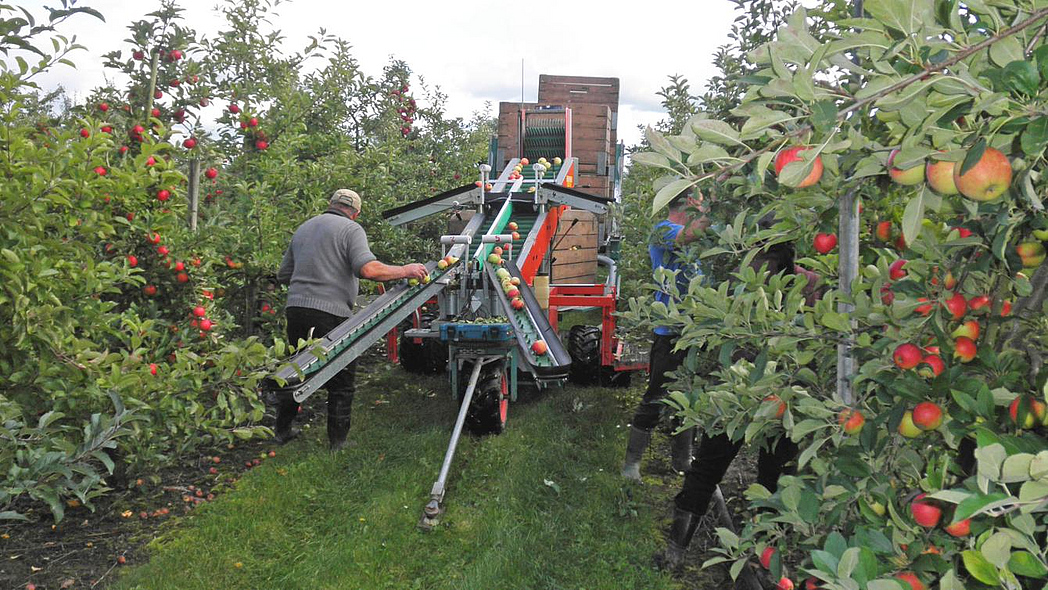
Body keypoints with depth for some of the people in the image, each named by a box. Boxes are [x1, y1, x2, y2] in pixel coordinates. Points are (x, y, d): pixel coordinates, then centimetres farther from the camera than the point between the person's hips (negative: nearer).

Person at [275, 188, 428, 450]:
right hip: (331, 314, -6)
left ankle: (282, 430, 34)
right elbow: (368, 269, -19)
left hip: (296, 308, 7)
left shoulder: (303, 229, 19)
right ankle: (338, 442, 12)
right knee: (341, 382, 6)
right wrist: (405, 271, -9)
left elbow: (283, 275, 23)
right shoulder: (351, 229, -3)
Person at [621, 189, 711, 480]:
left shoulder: (689, 242, 20)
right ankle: (632, 462, 6)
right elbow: (691, 233, -30)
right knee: (656, 398, -4)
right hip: (670, 331, -9)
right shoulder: (663, 230, -11)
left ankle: (683, 461, 27)